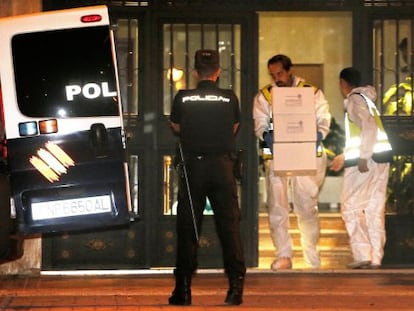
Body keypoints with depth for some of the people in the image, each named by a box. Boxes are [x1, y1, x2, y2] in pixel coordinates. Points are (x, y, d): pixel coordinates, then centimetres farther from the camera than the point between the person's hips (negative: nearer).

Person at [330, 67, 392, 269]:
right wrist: (344, 156, 36)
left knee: (351, 207, -6)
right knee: (375, 209, 7)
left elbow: (369, 128, -21)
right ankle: (375, 258, 6)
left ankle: (363, 254, -14)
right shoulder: (365, 99, 23)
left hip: (366, 159, -9)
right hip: (381, 158, 9)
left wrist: (363, 158, -23)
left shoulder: (354, 100, -7)